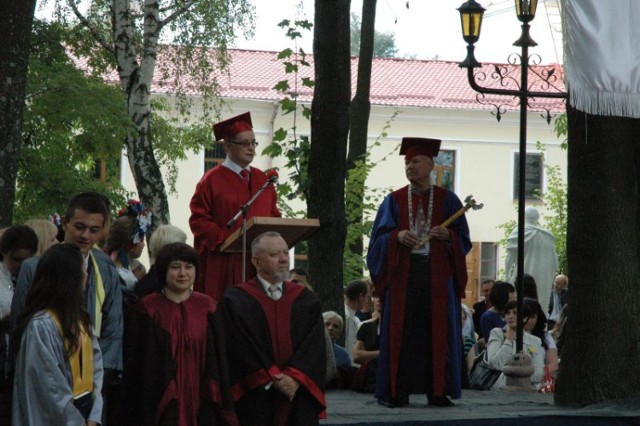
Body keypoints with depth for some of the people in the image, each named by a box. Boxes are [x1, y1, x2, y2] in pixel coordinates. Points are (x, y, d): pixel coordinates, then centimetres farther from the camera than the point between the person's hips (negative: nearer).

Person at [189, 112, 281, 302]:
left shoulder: (262, 180, 16)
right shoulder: (212, 180, -2)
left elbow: (273, 215, 19)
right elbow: (199, 220, -7)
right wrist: (227, 239, -18)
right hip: (223, 265, -5)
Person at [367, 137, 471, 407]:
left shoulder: (447, 200, 8)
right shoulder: (394, 201, 9)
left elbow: (463, 240, 6)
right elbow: (378, 238, 4)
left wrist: (448, 235, -15)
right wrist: (397, 237, -15)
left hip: (437, 275, 0)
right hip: (403, 273, 0)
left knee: (438, 332, -2)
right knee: (400, 331, -3)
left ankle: (437, 390, 2)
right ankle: (397, 391, -1)